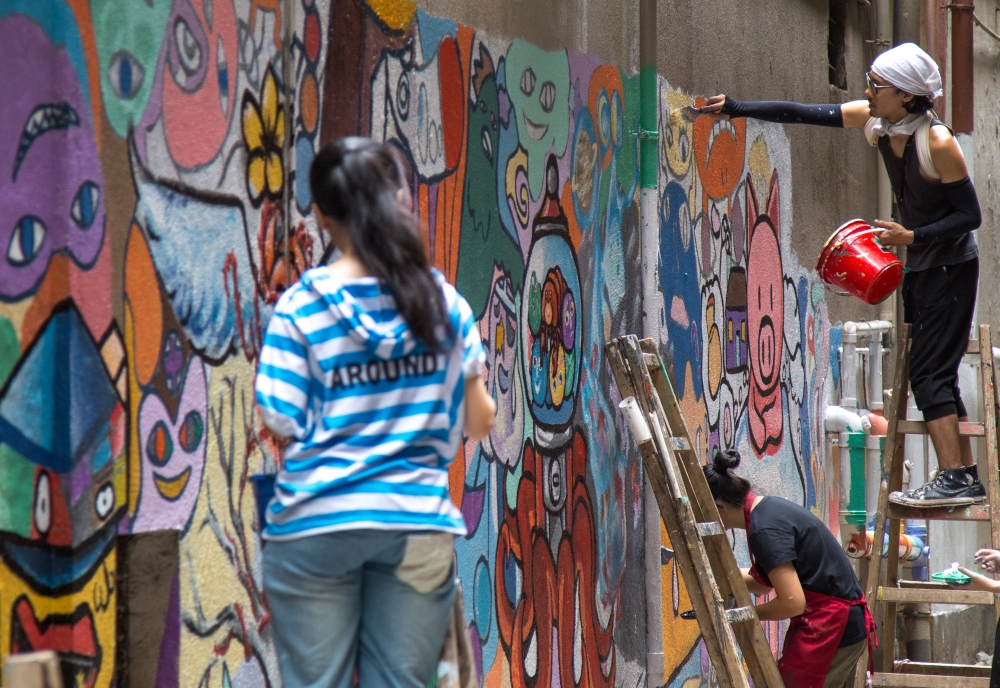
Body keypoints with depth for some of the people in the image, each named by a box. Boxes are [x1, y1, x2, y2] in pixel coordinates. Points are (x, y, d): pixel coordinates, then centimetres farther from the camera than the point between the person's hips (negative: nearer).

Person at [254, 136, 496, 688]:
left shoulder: (301, 306, -7)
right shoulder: (444, 303, 1)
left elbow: (282, 419, -10)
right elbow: (478, 424, 5)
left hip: (316, 524, -2)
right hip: (417, 524, 2)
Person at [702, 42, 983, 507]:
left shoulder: (937, 142, -24)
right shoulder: (875, 120, -4)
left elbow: (971, 214, -18)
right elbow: (803, 115, 0)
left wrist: (911, 236, -26)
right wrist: (735, 109, -3)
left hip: (951, 265, -8)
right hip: (920, 266, 8)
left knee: (929, 373, -14)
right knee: (932, 375, 8)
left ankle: (953, 479, -15)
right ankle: (966, 477, 12)